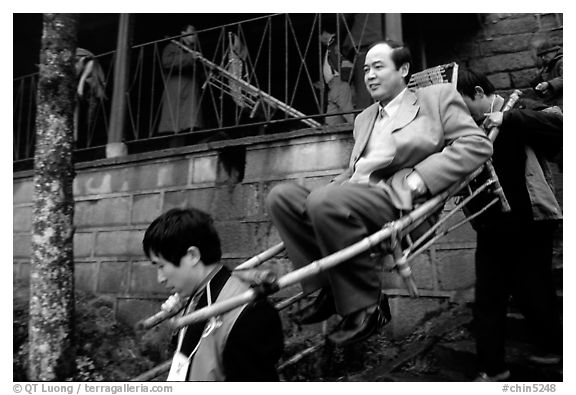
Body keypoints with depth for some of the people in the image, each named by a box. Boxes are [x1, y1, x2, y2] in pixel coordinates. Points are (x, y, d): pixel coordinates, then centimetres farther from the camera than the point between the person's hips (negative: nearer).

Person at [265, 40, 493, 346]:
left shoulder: (437, 97, 12)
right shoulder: (364, 118, 31)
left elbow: (478, 144, 0)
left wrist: (421, 176, -13)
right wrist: (332, 185, 7)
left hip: (399, 199, -7)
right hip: (357, 193, 7)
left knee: (324, 202, -33)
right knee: (280, 197, -13)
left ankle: (366, 306, -17)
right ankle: (330, 287, -11)